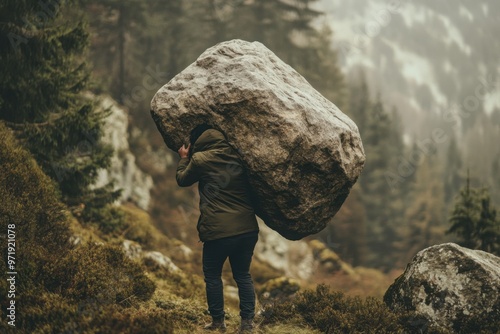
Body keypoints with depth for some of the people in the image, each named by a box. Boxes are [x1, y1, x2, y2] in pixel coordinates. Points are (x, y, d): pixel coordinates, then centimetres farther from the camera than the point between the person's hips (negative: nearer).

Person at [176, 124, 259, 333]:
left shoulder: (200, 159, -5)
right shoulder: (237, 156, 7)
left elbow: (182, 180, 14)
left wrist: (184, 158, 30)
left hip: (218, 230, -4)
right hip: (247, 228, 5)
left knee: (212, 276, 12)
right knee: (243, 275, 14)